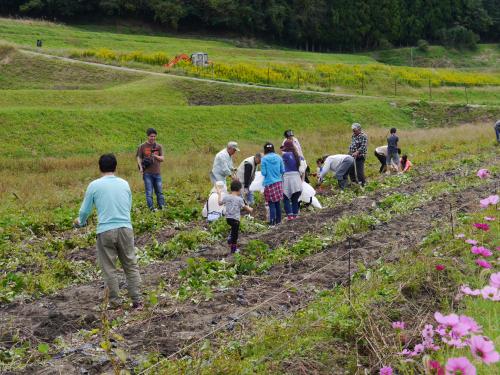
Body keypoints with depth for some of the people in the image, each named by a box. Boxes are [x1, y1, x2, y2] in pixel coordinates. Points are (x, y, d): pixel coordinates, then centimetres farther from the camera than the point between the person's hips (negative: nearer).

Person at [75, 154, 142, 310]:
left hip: (105, 231, -2)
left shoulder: (94, 185, 1)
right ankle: (137, 301, 10)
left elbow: (85, 210, 8)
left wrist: (80, 221, 30)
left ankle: (115, 303, 13)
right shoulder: (124, 184, 10)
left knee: (109, 269, 8)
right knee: (131, 266, 11)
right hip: (125, 228, 3)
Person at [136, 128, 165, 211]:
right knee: (149, 192, -2)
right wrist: (141, 167, -13)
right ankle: (151, 208, 1)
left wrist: (156, 156, -14)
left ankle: (162, 206, 14)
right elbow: (139, 158, 3)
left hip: (157, 173, 2)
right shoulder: (142, 146, 3)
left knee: (159, 191, 7)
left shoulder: (159, 146, 9)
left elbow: (162, 159, 5)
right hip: (147, 173, -2)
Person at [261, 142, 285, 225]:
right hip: (278, 182, 4)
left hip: (269, 183, -4)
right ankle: (278, 220, 21)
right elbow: (282, 171, 5)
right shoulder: (279, 158, 2)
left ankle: (272, 221, 0)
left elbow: (263, 173, -9)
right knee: (278, 202, 13)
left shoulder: (264, 159, -8)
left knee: (271, 203, 0)